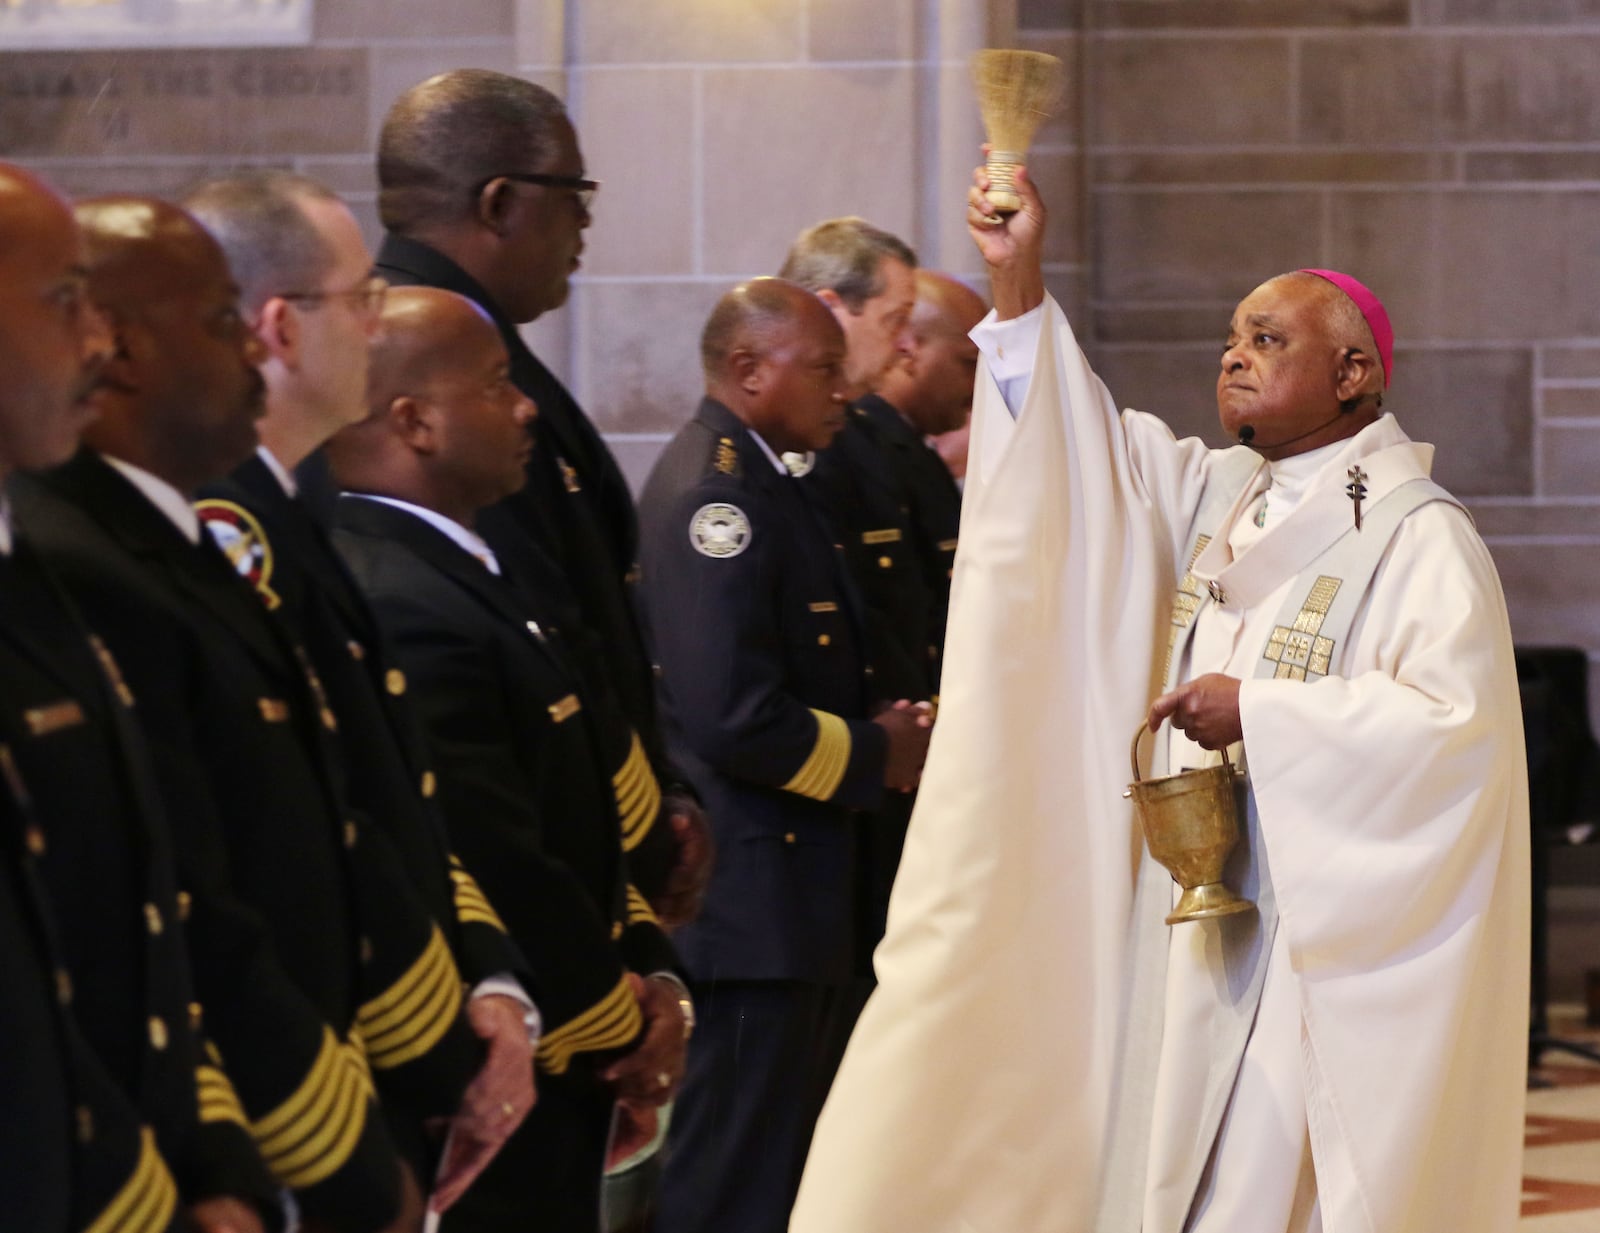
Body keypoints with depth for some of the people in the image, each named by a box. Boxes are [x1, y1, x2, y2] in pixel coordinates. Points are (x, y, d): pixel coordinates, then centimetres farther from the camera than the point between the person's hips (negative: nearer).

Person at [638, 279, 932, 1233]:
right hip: (748, 899, -11)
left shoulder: (753, 482, 15)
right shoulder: (717, 493, -17)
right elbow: (734, 718, -26)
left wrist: (879, 728, 7)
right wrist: (877, 755, -11)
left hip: (788, 898, 11)